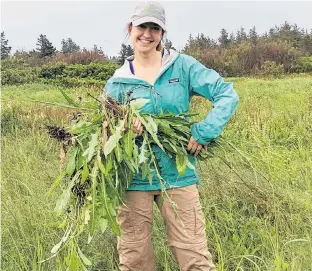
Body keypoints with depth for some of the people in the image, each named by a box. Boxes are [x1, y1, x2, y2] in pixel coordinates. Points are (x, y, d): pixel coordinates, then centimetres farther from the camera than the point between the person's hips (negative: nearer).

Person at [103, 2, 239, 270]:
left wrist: (203, 133, -16)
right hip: (134, 177, 2)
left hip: (178, 174, -1)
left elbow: (228, 94, -5)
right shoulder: (117, 82, 4)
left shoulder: (182, 66, 0)